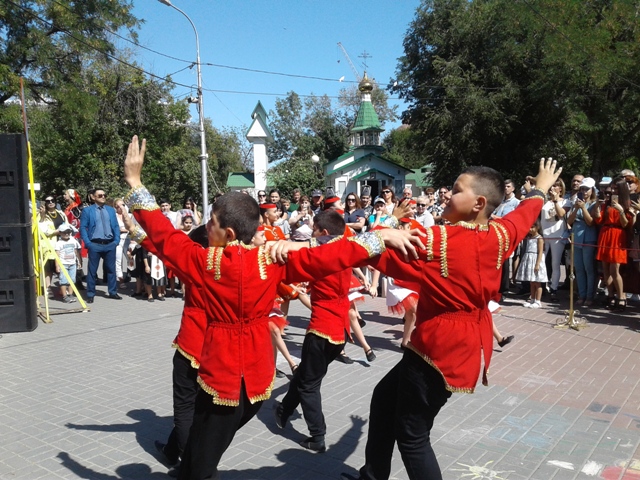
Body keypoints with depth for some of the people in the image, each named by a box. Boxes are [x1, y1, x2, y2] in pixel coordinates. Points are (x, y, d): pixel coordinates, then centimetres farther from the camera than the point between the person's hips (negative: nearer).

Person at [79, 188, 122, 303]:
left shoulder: (111, 210, 12)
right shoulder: (87, 210, 2)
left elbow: (116, 226, 12)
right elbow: (83, 228, -2)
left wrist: (117, 240, 0)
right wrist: (87, 243, -11)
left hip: (110, 244, 3)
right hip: (95, 244, -3)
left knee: (111, 269, 9)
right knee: (92, 270, 3)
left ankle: (113, 292, 18)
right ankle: (90, 294, 11)